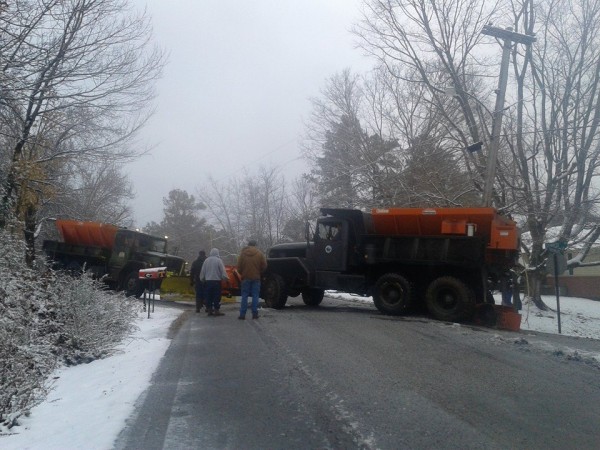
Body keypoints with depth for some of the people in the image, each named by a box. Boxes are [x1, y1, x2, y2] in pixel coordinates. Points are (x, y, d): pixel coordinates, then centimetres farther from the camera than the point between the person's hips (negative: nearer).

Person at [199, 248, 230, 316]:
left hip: (208, 281, 4)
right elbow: (223, 270, -11)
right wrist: (226, 278, -6)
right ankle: (217, 310, 0)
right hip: (216, 281, -4)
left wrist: (202, 279, 20)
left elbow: (202, 271, 10)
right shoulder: (218, 260, -7)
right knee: (217, 296, 0)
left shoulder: (206, 260, 6)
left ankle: (209, 310, 10)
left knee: (208, 296, 8)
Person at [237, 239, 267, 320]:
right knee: (255, 296, 4)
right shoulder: (259, 253, -1)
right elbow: (264, 266, -1)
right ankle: (255, 314, 2)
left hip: (246, 277, 1)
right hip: (256, 278, 0)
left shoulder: (243, 253, 1)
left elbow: (239, 266, 2)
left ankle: (242, 314, 2)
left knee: (244, 296, 4)